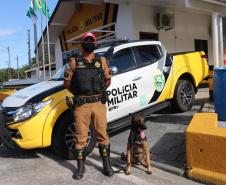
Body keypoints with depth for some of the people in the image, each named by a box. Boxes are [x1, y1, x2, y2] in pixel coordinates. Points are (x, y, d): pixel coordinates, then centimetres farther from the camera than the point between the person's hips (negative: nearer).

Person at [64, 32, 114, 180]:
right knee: (80, 136, 4)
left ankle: (107, 165, 21)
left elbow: (108, 80, 16)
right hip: (81, 105, 0)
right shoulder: (74, 62, 6)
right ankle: (81, 167, 19)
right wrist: (79, 95, 11)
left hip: (99, 103, 1)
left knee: (102, 134, 6)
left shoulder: (102, 61, 9)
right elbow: (67, 82, 10)